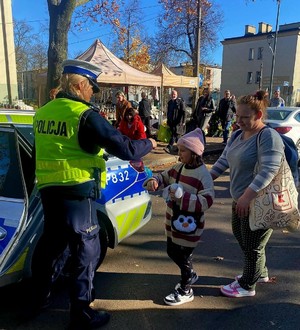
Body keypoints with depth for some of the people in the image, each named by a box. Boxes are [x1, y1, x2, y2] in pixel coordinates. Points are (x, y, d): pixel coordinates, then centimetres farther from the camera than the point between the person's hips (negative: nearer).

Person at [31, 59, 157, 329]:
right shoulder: (85, 115, -15)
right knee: (86, 251, 6)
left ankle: (38, 298, 42)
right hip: (77, 193, -8)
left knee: (50, 243, 24)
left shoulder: (43, 113, 8)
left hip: (48, 191, 8)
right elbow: (124, 148, -18)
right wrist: (148, 144, 2)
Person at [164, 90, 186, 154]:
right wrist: (168, 121, 20)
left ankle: (169, 148, -19)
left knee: (174, 135, -13)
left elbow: (183, 112, -9)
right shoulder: (170, 102, 15)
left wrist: (183, 121, -15)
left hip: (177, 122, -7)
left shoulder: (180, 102, -5)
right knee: (176, 135, 14)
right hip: (171, 122, 7)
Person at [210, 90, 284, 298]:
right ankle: (261, 273, 45)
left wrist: (247, 196, -32)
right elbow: (224, 160, 12)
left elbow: (269, 170, -29)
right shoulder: (237, 135, 7)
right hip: (240, 200, 9)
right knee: (241, 237, 23)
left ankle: (247, 286, 29)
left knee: (252, 246, 7)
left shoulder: (268, 137, -20)